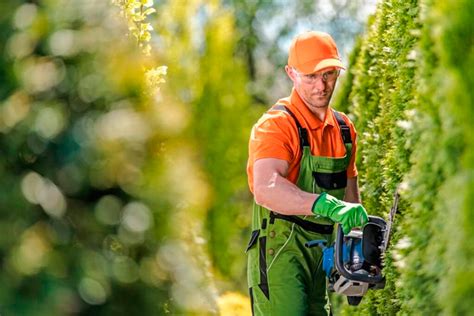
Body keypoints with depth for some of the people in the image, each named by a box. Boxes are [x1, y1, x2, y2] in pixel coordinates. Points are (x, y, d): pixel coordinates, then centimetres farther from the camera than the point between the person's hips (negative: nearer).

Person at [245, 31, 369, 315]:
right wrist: (326, 205, -43)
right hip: (280, 251, -8)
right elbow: (266, 190, -30)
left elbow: (350, 193, 22)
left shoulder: (344, 129, 13)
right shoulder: (277, 125, -13)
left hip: (322, 256, 8)